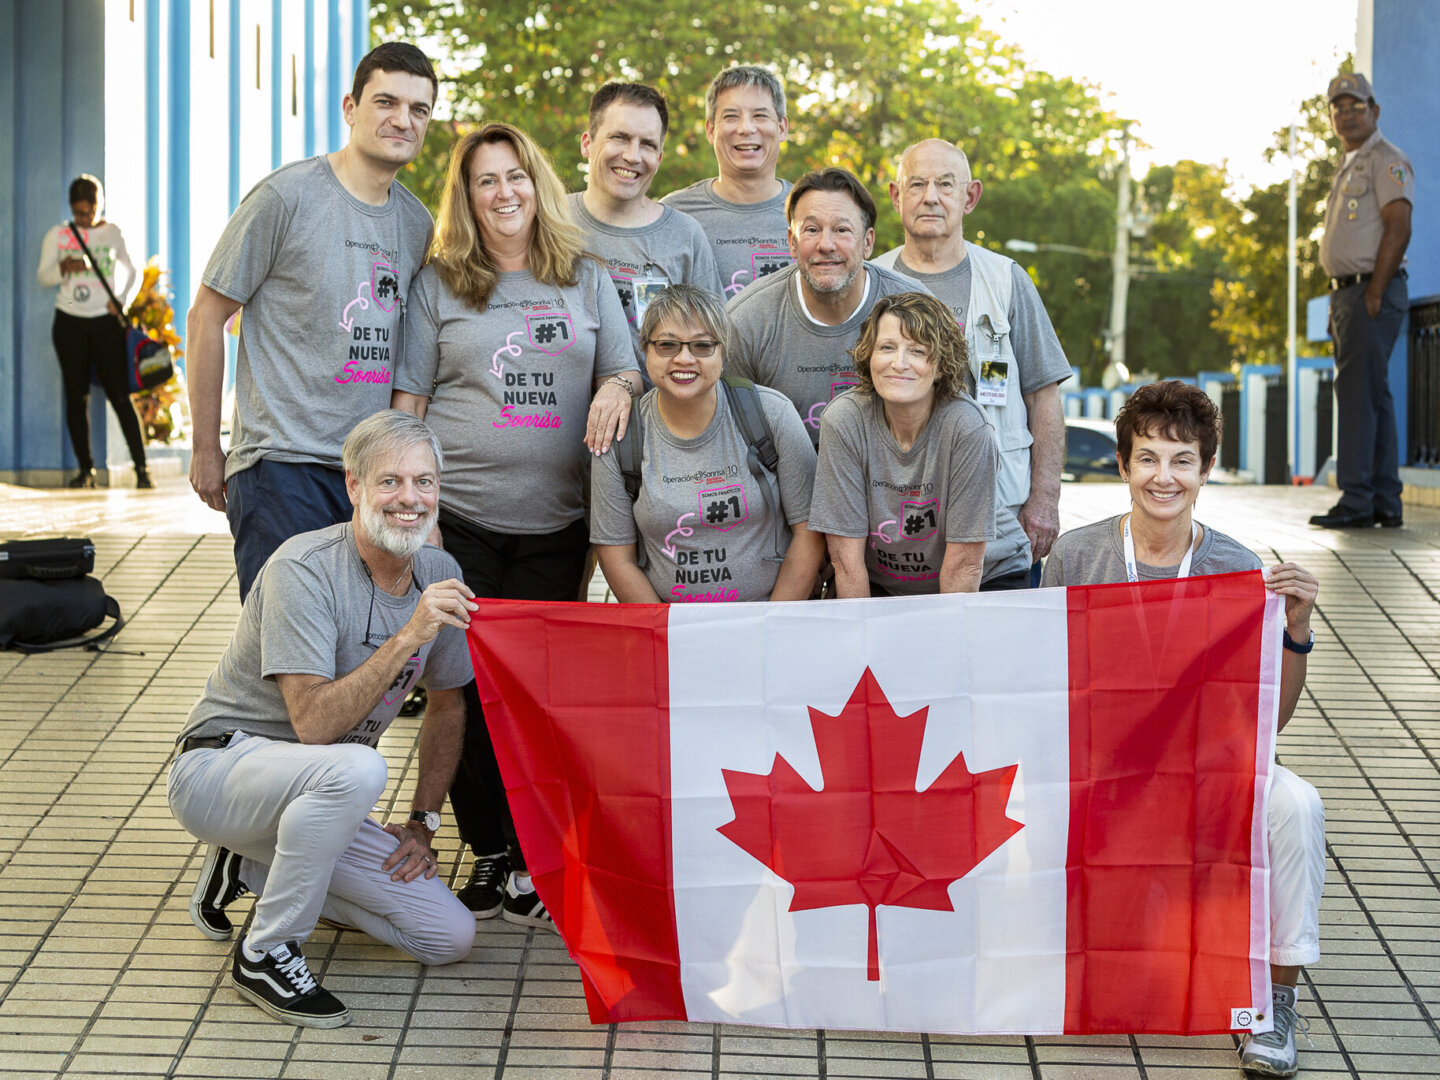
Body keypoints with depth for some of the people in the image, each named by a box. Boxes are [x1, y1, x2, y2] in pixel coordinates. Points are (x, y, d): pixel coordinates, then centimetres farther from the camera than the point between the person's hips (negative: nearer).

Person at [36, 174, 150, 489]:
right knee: (76, 396, 3)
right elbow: (42, 276, 0)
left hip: (106, 321, -1)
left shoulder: (113, 233, 4)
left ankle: (141, 466, -5)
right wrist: (64, 268, -21)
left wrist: (119, 297, -2)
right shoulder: (57, 235, 3)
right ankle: (85, 468, 10)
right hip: (70, 321, 1)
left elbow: (129, 269, 16)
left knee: (119, 394, -7)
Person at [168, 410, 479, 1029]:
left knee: (451, 936, -3)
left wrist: (423, 822, 8)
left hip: (315, 794, 7)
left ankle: (252, 867, 13)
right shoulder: (304, 569, -23)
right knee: (354, 768, -39)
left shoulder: (440, 576, -2)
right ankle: (266, 954, -17)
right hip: (218, 767, -7)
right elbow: (315, 723, -31)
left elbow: (447, 706, 13)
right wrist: (406, 640, -36)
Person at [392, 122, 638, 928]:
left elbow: (627, 371, 13)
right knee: (468, 684, 0)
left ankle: (532, 864, 12)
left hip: (557, 521, 1)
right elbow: (410, 400, 6)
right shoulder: (439, 284, 6)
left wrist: (616, 388, -11)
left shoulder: (586, 279, 11)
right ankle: (489, 854, 14)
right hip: (460, 518, -1)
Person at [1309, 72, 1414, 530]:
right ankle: (1386, 504, 11)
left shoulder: (1386, 160, -7)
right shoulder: (1348, 167, 23)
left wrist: (1373, 295, -21)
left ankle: (1356, 501, -16)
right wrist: (1340, 304, 16)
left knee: (1358, 392, -14)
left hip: (1373, 292, -10)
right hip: (1346, 291, 10)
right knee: (1373, 395, 9)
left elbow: (1398, 229, -17)